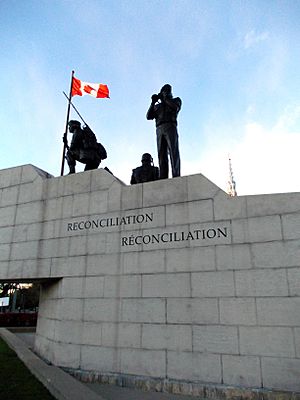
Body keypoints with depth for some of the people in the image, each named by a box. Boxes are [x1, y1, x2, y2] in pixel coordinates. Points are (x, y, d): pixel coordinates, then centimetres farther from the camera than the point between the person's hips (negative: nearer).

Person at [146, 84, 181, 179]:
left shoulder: (176, 100, 23)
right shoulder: (157, 106, 31)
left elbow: (175, 107, -3)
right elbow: (149, 116, 16)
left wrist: (165, 97, 8)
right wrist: (153, 102, 8)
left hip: (170, 127, -3)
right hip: (159, 130, 4)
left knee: (173, 152, -17)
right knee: (162, 155, -9)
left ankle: (176, 177, -27)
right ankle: (163, 179, -18)